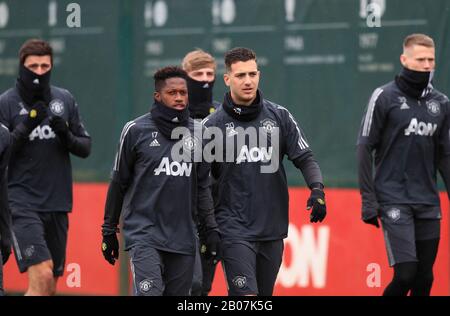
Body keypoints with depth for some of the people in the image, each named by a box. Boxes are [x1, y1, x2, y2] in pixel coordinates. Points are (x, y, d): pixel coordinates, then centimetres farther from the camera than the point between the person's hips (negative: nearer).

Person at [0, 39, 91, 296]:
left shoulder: (65, 99, 9)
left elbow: (85, 148, 11)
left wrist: (66, 135, -8)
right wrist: (25, 128, -18)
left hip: (57, 203, 5)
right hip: (22, 202, -5)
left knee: (51, 287, 8)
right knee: (41, 276, -20)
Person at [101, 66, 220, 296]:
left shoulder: (198, 132, 9)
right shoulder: (136, 130, -1)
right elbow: (119, 183, 6)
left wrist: (211, 229, 11)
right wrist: (109, 231, 8)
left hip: (183, 239, 4)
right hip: (144, 235, -4)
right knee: (149, 294, -18)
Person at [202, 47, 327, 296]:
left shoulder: (279, 117, 6)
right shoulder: (212, 125, -2)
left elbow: (304, 157, 6)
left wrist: (317, 189, -13)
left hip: (273, 229, 4)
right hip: (234, 228, -4)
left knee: (264, 295, 11)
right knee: (245, 296, -15)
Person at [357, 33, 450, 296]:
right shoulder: (385, 97, -3)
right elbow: (365, 148, -3)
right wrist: (368, 201, -8)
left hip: (428, 204, 5)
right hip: (394, 202, -5)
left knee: (424, 279, 4)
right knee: (405, 274, -14)